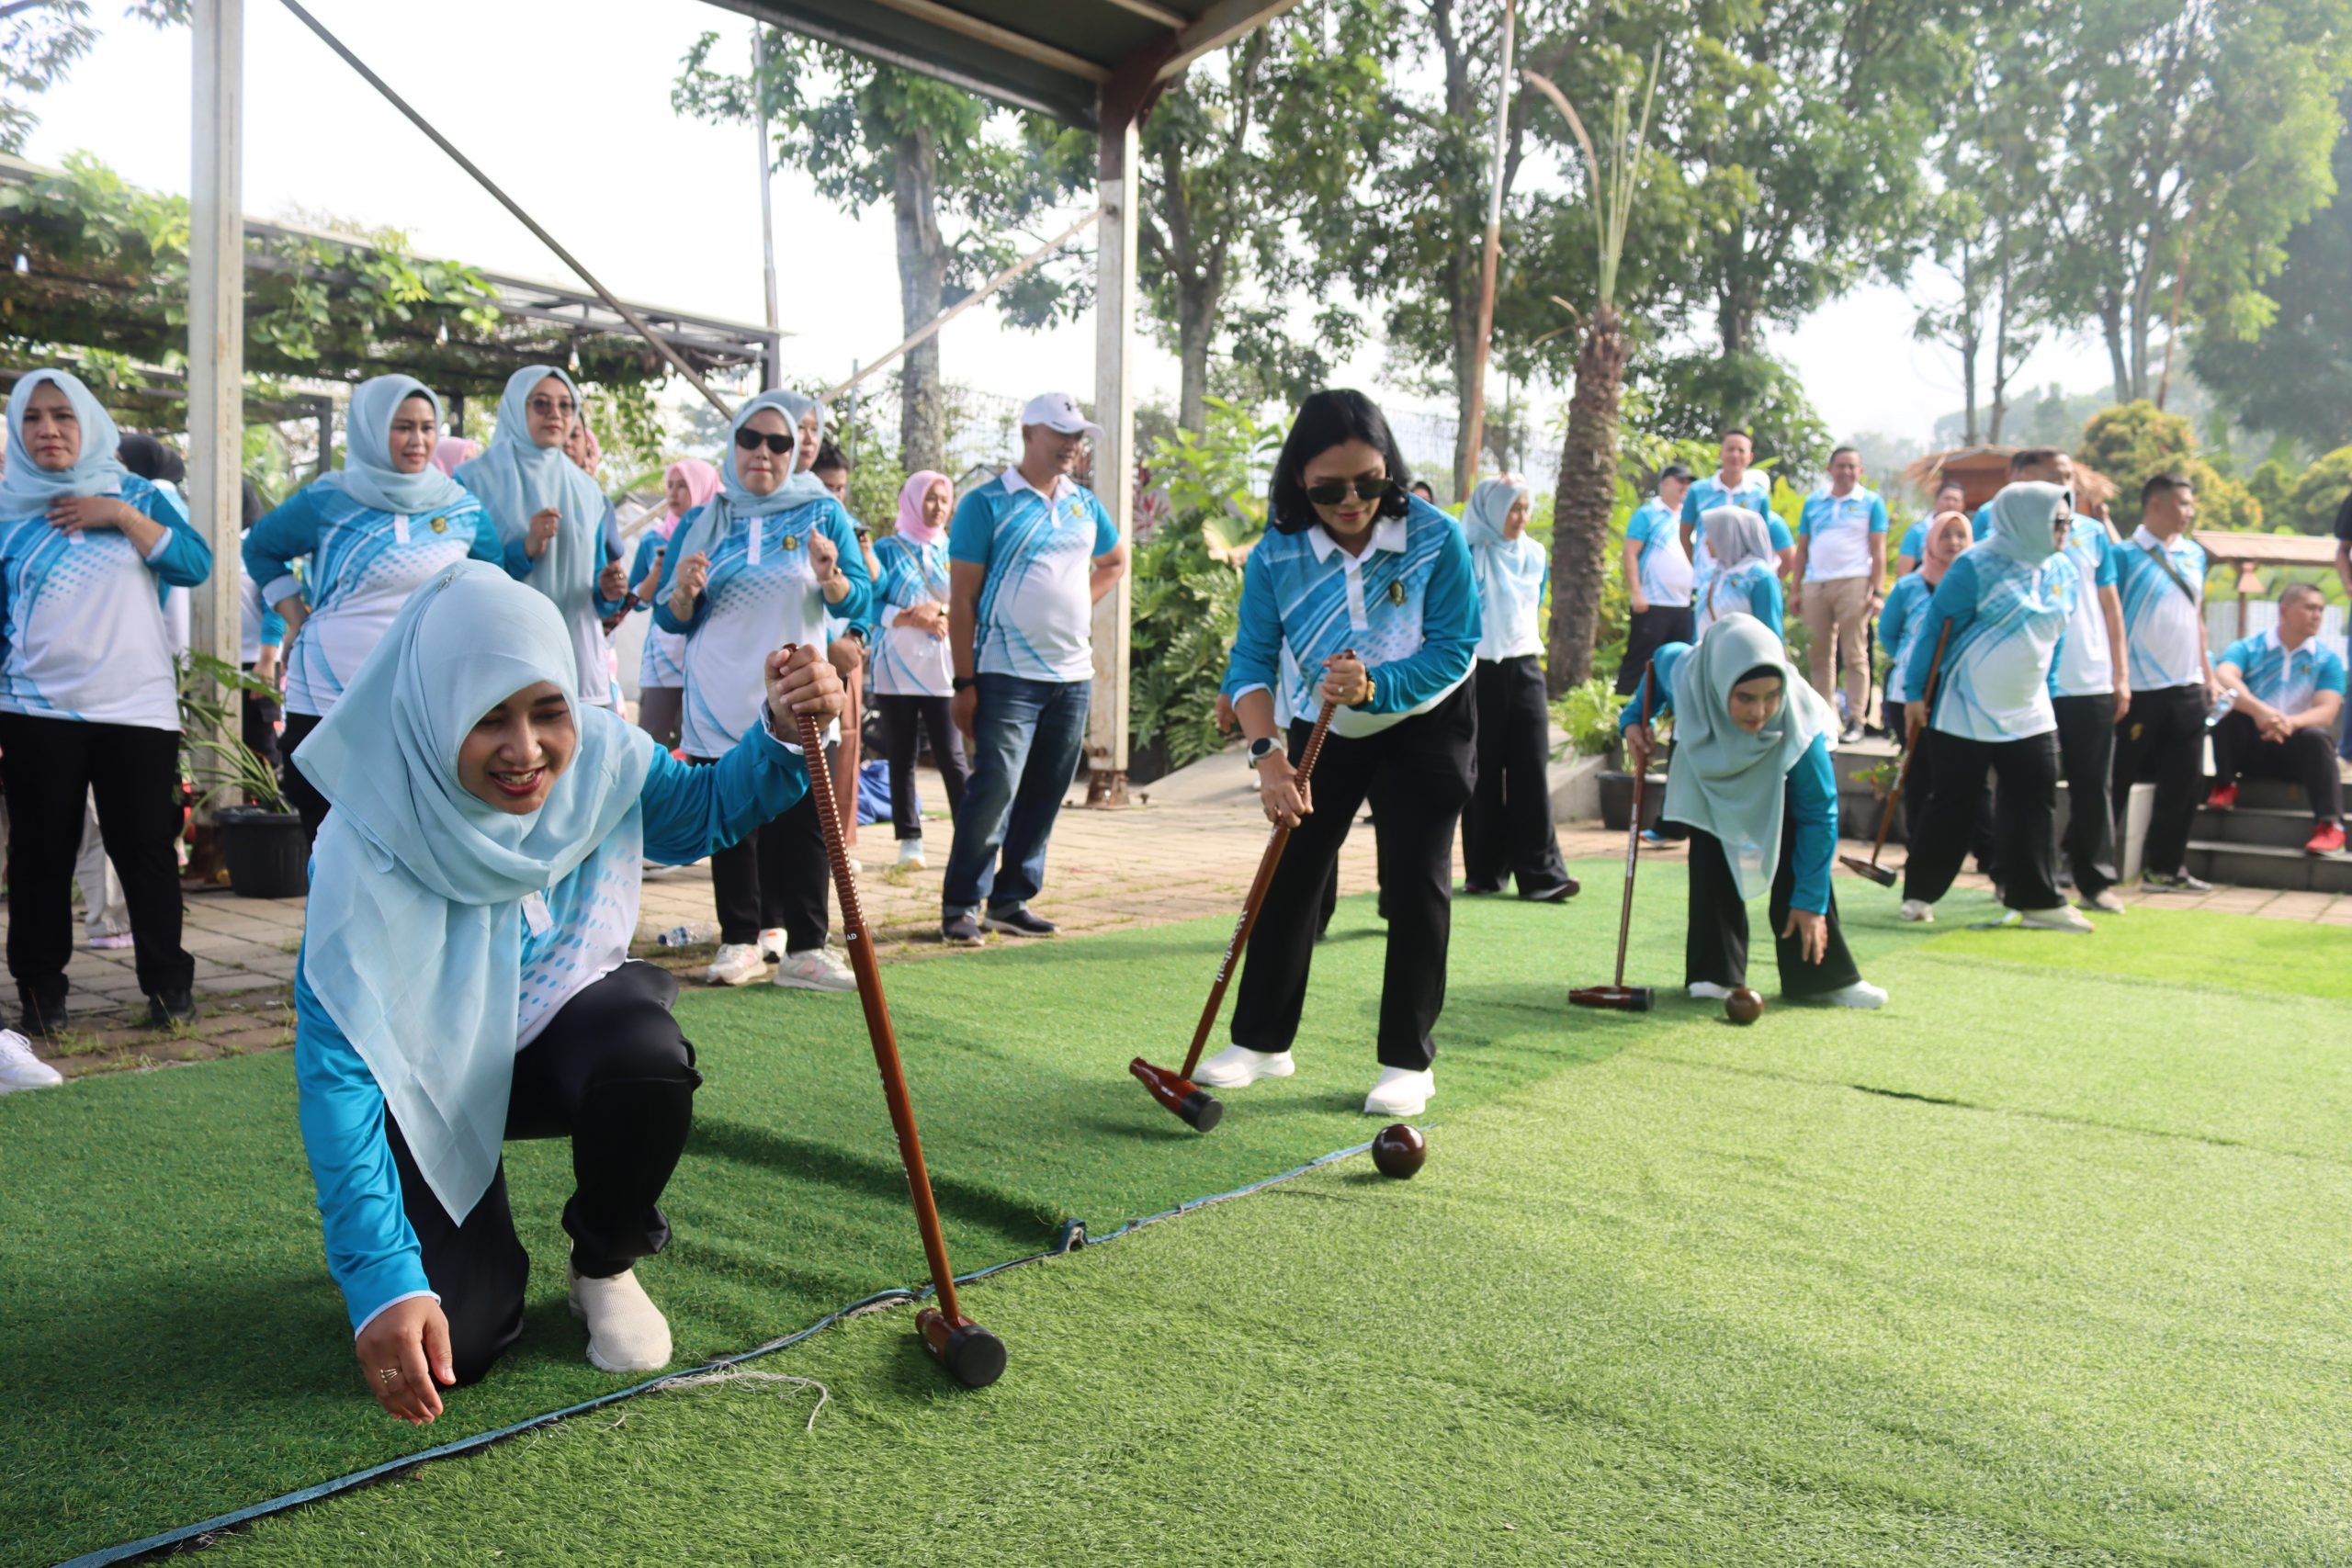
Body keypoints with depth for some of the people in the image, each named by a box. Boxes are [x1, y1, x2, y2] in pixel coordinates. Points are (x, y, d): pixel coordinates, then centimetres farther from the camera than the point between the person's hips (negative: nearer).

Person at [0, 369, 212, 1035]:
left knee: (146, 848, 1)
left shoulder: (137, 494, 6)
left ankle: (168, 984, 13)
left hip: (137, 706, -1)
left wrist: (122, 517, -14)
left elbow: (196, 564, -5)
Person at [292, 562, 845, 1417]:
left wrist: (782, 735, -20)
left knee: (650, 1060, -35)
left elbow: (706, 810, 2)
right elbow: (338, 1069, -32)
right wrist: (383, 1283, -39)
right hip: (432, 1075, -2)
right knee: (452, 1343, -18)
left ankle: (605, 1265, -2)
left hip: (561, 1012, 3)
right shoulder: (365, 852, -30)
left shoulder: (601, 756, -19)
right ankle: (476, 1246, 21)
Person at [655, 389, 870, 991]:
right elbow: (668, 618, 8)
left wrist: (831, 579, -23)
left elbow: (860, 601, -2)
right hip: (720, 708, 2)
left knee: (801, 828, -2)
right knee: (731, 828, 6)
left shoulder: (822, 513, 4)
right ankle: (741, 939, 16)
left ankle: (804, 948, 3)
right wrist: (683, 594, -14)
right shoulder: (701, 522, 9)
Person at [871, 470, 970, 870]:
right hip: (896, 667, 0)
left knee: (952, 755, -6)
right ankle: (909, 840, 9)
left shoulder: (953, 551, 12)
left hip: (942, 668, 0)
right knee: (902, 757, 3)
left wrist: (945, 615, -10)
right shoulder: (887, 549, 7)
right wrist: (910, 618, -15)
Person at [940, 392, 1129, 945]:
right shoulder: (987, 504, -3)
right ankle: (961, 905, -1)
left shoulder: (1084, 505, 13)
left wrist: (1082, 604, 14)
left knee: (1044, 795, 8)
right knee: (994, 788, -12)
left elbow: (1115, 561, 33)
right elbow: (962, 598, -6)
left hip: (1074, 676, 6)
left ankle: (1013, 898, 18)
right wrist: (964, 682, -11)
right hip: (1008, 676, -6)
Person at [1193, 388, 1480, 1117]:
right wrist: (1267, 753, -34)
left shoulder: (1436, 537, -23)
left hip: (1424, 728, -2)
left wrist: (1376, 687, -39)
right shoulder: (1277, 555, -19)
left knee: (1415, 884, -5)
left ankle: (1408, 1062, 7)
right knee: (1290, 876, 2)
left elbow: (1455, 648, -22)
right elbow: (1251, 661, -19)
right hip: (1323, 732, 2)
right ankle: (1261, 1041, 16)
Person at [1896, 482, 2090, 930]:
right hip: (1967, 712, -6)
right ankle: (1919, 893, 13)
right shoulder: (1978, 566, -13)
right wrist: (1915, 694, -10)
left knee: (2037, 805, 2)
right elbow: (1935, 627, -10)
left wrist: (2042, 689, 18)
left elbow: (2054, 638, 18)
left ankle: (2038, 900, 11)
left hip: (2029, 715, 6)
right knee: (1953, 805, 0)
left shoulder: (2064, 571, 7)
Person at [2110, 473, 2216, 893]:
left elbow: (2196, 617, 19)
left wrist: (2208, 673, 17)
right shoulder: (2126, 555, -8)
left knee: (2184, 782, 9)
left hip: (2187, 688, 6)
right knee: (2118, 780, -1)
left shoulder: (2195, 555, 12)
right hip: (2140, 689, -6)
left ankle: (2165, 867, 19)